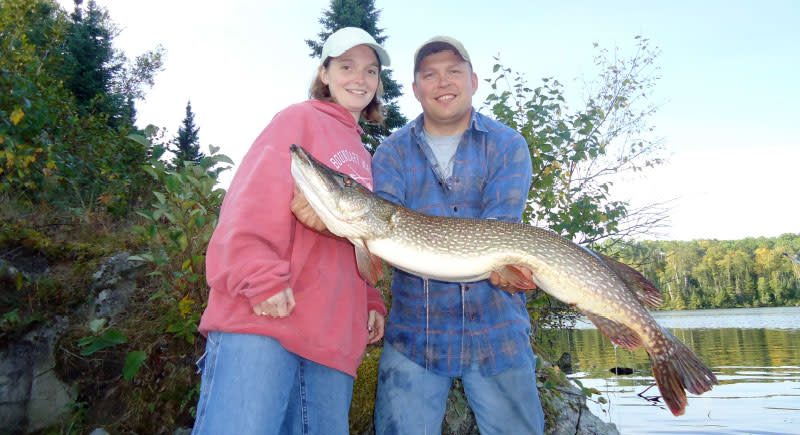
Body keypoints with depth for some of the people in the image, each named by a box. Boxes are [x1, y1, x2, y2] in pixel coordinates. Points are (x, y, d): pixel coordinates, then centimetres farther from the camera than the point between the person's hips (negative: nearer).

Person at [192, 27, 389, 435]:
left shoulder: (363, 155, 25)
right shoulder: (300, 119, 5)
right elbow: (252, 201, -8)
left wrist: (370, 302, 12)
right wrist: (262, 280, -19)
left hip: (334, 336, 7)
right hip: (262, 320, -7)